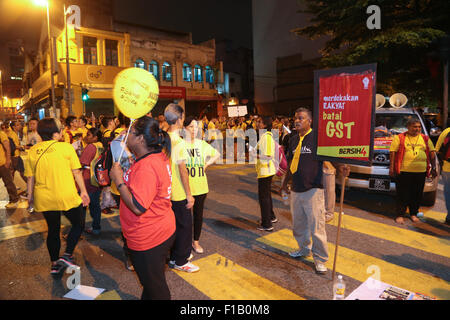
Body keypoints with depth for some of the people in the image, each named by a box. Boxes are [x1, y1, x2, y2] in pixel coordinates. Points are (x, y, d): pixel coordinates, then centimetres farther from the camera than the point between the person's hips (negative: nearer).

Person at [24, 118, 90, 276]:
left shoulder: (32, 151, 2)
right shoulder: (66, 147, -10)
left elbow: (30, 177, 5)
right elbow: (76, 172, -8)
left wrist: (30, 195, 18)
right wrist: (83, 191, -1)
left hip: (44, 199, 5)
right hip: (67, 197, -4)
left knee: (53, 229, 18)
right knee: (77, 224, 16)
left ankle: (55, 264, 27)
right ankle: (67, 255, 6)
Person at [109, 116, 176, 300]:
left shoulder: (146, 167, -29)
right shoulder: (159, 157, 3)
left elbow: (138, 207, -31)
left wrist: (118, 180, -23)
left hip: (148, 240, -10)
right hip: (161, 231, 10)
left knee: (154, 287, 13)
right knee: (152, 281, 29)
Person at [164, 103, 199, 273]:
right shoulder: (179, 142, -20)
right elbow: (182, 171, -20)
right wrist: (189, 195, -13)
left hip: (168, 192, 8)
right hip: (179, 193, -8)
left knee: (174, 224, 20)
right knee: (184, 226, 6)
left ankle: (175, 256, 34)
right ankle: (180, 261, 19)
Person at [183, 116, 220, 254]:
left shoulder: (202, 144, 5)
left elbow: (217, 154, 18)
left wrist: (206, 164, 7)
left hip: (201, 185, 4)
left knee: (198, 214, 12)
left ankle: (196, 241, 29)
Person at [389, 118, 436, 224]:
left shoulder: (425, 139, 13)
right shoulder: (399, 138, 1)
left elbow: (432, 153, 15)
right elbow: (392, 152, -2)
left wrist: (433, 167, 8)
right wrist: (391, 167, -8)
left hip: (420, 172, 4)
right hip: (403, 171, -4)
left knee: (417, 194, 11)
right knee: (402, 194, -1)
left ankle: (413, 214, 26)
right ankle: (400, 215, 7)